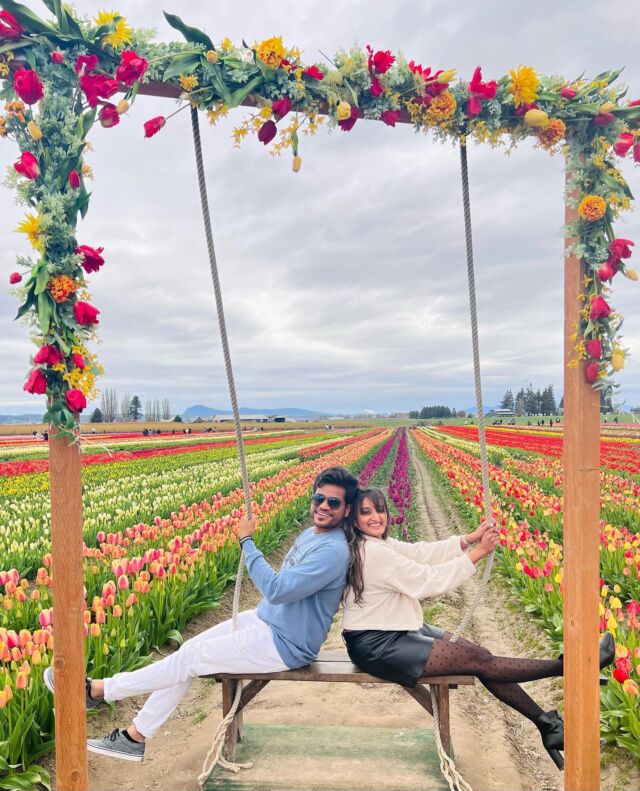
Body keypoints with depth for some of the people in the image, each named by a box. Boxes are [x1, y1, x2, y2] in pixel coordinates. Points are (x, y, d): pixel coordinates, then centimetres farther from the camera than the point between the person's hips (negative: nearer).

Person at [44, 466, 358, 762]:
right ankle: (135, 736, 17)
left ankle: (99, 689, 8)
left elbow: (277, 590, -33)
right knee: (189, 648, 4)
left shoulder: (333, 551, -27)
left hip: (284, 645, -9)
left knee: (190, 658, -7)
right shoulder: (311, 533, 5)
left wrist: (247, 541, -28)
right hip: (266, 618, 9)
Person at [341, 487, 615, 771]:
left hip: (393, 631, 9)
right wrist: (477, 553, -17)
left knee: (475, 652, 1)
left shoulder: (376, 543, 5)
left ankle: (546, 723, 8)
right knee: (477, 660, -10)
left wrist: (469, 539, -10)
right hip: (375, 646, -9)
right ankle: (568, 667, -2)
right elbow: (428, 581, -22)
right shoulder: (371, 552, -25)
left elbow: (421, 552, 1)